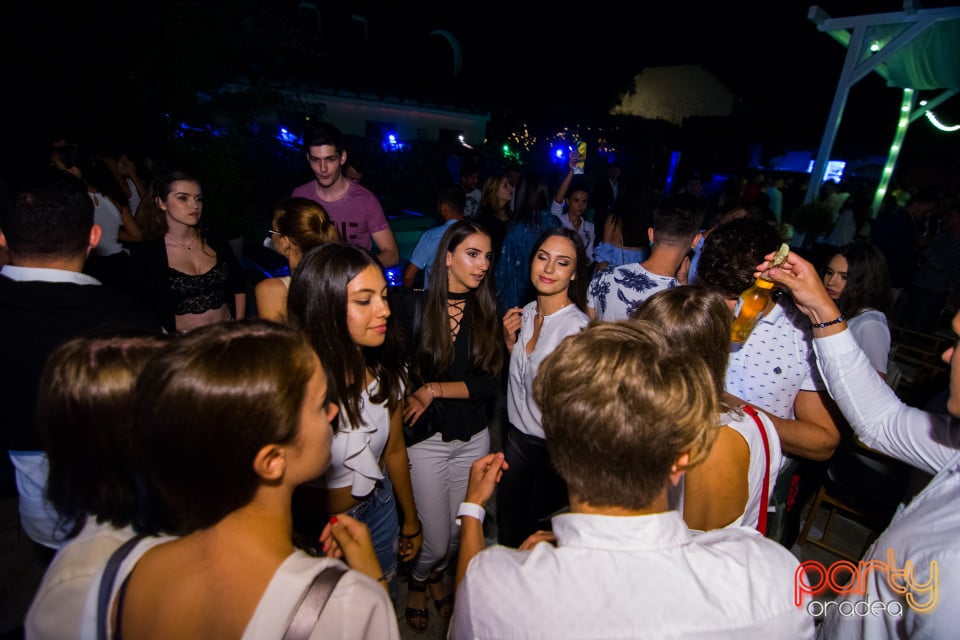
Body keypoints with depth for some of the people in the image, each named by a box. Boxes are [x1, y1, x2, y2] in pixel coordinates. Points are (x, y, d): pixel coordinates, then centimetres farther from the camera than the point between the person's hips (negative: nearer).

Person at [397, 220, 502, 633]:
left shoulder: (487, 311, -2)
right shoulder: (416, 306, -11)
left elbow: (491, 382, -9)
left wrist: (435, 389, -17)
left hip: (474, 436, 4)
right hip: (427, 439, -3)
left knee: (462, 531, 16)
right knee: (436, 538, 4)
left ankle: (437, 576, 51)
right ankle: (417, 582, 42)